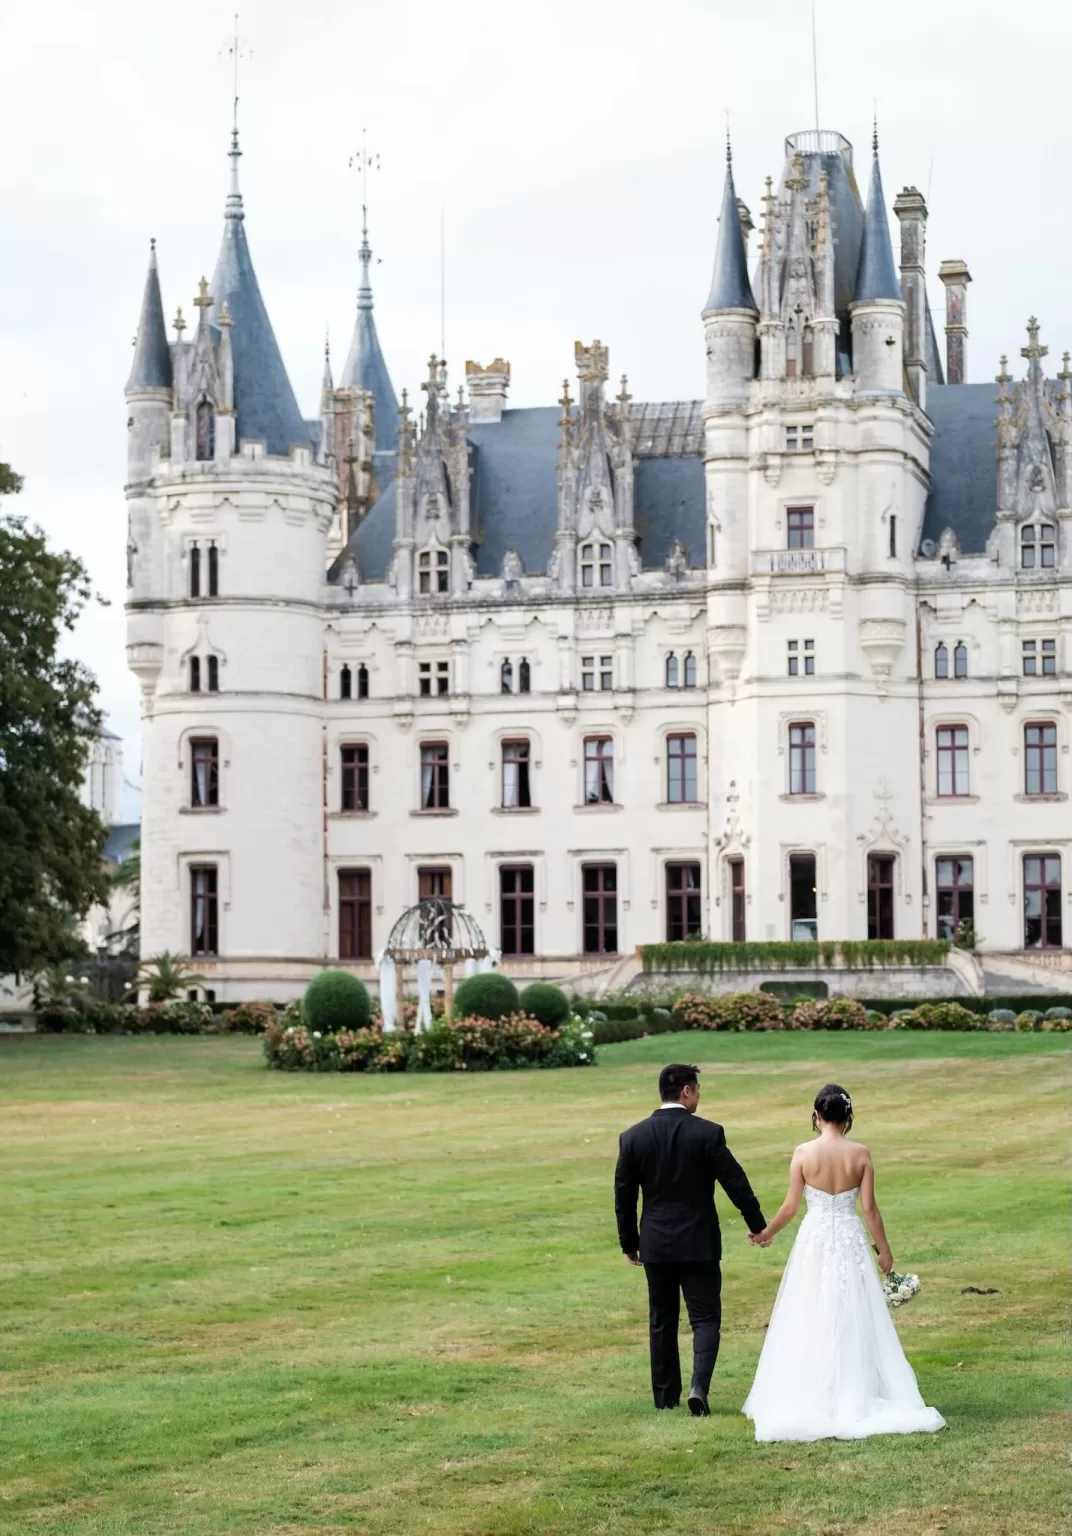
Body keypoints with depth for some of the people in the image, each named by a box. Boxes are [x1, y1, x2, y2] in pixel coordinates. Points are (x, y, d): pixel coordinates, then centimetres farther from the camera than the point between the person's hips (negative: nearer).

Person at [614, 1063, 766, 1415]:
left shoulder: (633, 1137, -3)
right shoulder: (708, 1133, -10)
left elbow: (623, 1197, 2)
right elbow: (736, 1183, -6)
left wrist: (629, 1242, 14)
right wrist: (758, 1225, 7)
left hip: (656, 1244, 3)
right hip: (699, 1242, -3)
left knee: (662, 1322, 13)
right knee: (705, 1318, 4)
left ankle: (665, 1398, 17)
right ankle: (699, 1387, -15)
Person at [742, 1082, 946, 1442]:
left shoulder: (803, 1153, -9)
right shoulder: (860, 1154, -6)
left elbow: (790, 1207, -5)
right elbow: (869, 1209, -4)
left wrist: (766, 1233, 12)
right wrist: (884, 1249, 8)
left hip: (815, 1241, -1)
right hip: (850, 1241, 1)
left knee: (810, 1322, 8)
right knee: (853, 1322, 8)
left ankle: (809, 1399, 10)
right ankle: (857, 1396, 9)